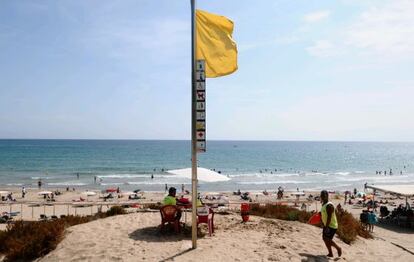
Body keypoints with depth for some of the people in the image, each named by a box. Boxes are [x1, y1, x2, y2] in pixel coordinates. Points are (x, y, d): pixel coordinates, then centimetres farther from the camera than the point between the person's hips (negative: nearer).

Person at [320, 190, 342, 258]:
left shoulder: (329, 205, -22)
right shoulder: (323, 204, 8)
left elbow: (329, 217, -26)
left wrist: (327, 227, -28)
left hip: (332, 226, -9)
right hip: (326, 225, 9)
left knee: (328, 240, -7)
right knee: (324, 238, 10)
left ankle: (338, 248, 16)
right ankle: (330, 253, 22)